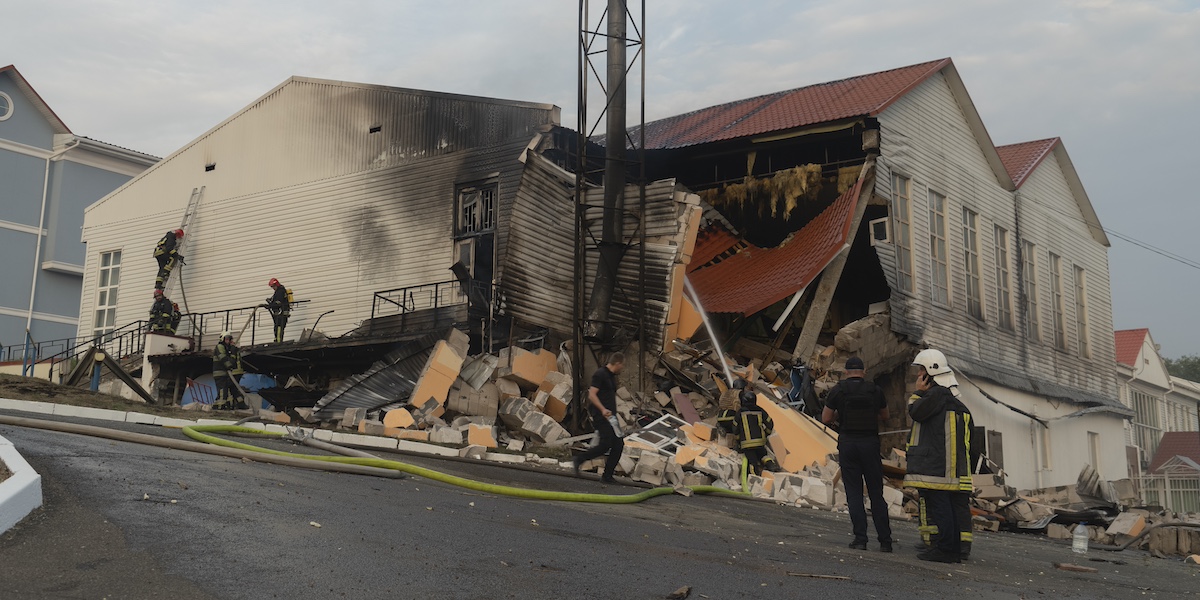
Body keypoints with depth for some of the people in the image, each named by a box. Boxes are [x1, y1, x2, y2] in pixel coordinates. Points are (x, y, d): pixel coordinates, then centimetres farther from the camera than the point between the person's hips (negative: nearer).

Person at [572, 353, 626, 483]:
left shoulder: (612, 376, 19)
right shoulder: (600, 374, -10)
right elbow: (592, 395, -19)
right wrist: (603, 409, -30)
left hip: (609, 416, 10)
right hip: (600, 416, -10)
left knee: (618, 445, 2)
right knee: (605, 445, -17)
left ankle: (607, 476, 7)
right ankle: (579, 460, -4)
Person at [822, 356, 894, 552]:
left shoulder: (837, 390, -1)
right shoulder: (875, 390, 4)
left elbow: (826, 418, 1)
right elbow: (884, 416, 17)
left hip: (847, 443, -1)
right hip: (870, 442, 1)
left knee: (854, 492, 3)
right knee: (876, 493, 7)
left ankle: (860, 538, -3)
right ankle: (885, 541, 7)